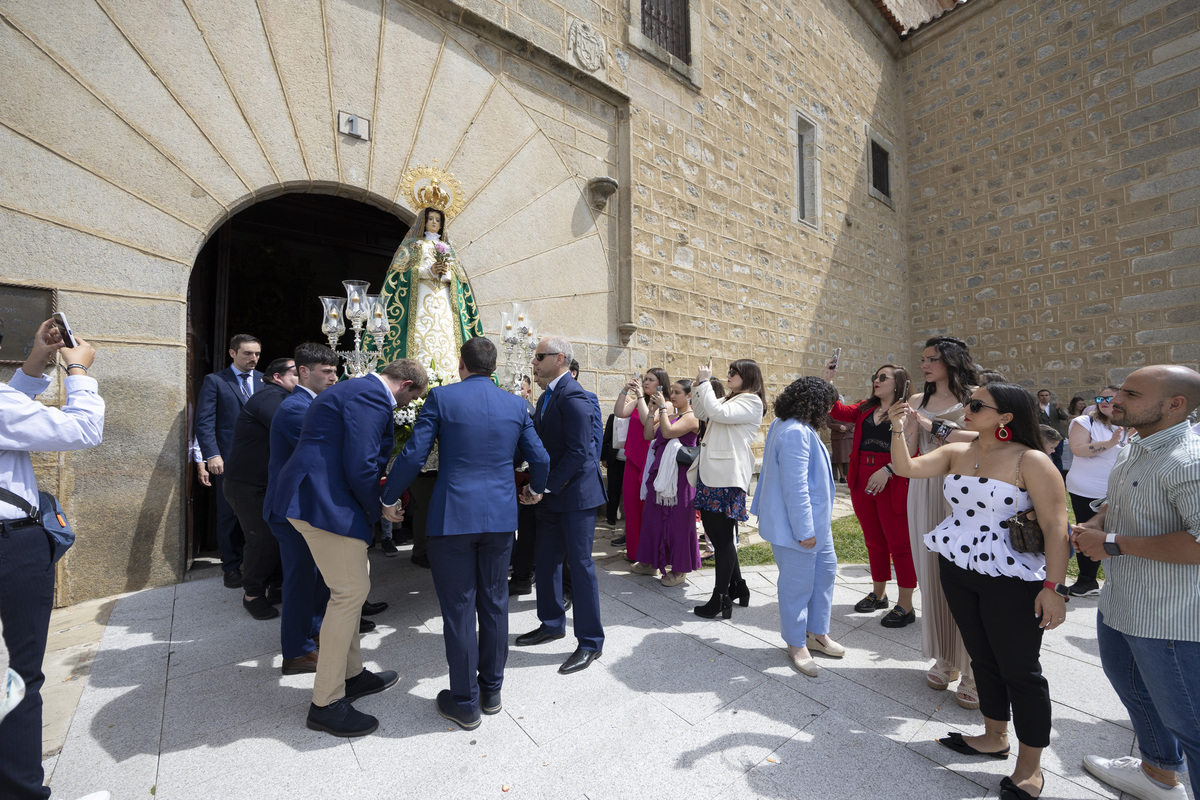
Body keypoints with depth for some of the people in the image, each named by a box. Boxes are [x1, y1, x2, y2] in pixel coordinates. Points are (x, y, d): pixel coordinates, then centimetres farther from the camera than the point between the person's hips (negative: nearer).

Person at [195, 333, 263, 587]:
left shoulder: (266, 381, 10)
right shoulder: (214, 381, 3)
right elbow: (205, 422, -3)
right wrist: (212, 455, -14)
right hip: (228, 459, -2)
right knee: (229, 514, 7)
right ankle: (232, 566, 20)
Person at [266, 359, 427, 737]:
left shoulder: (356, 389, 18)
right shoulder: (371, 396, -16)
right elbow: (359, 467, -22)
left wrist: (374, 497, 19)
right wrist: (377, 508, -7)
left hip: (311, 495, 11)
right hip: (325, 501, -11)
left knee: (350, 588, 18)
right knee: (351, 591, -4)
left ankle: (352, 674, 32)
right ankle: (326, 703, 10)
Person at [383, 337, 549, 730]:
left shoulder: (441, 397, -5)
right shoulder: (516, 405, 4)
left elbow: (412, 455, -8)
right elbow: (539, 459, 7)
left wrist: (389, 498, 8)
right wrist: (537, 489, 27)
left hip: (452, 517, -3)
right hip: (501, 517, 4)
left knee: (459, 609, 9)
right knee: (494, 603, 16)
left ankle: (465, 703, 23)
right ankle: (491, 691, 32)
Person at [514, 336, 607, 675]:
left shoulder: (573, 398, -18)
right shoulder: (546, 396, 12)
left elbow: (577, 453, -23)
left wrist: (544, 488, -18)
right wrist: (536, 485, 6)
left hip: (576, 494, -9)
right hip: (551, 494, 9)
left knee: (580, 564, 2)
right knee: (546, 561, 17)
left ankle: (590, 642, 18)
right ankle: (552, 624, 38)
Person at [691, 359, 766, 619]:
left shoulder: (751, 402, -7)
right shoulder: (728, 400, 20)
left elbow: (718, 412, -22)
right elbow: (701, 413, 22)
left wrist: (705, 381, -14)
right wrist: (698, 385, 12)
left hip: (727, 477, -9)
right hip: (710, 474, 9)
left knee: (723, 538, -1)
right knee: (713, 531, 15)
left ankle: (721, 599, 11)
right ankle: (737, 588, 30)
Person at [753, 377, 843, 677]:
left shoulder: (784, 426, 10)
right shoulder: (795, 433, -25)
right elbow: (795, 488, -26)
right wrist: (805, 531, -20)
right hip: (797, 526, -11)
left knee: (826, 570, 21)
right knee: (799, 584, 4)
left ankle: (817, 633, 37)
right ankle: (797, 646, 24)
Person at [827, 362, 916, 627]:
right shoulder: (865, 409, 13)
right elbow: (837, 411, 1)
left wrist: (887, 471, -23)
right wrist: (828, 381, -2)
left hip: (892, 484, -6)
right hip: (862, 483, 7)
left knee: (899, 543, 3)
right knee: (873, 540, 18)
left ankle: (905, 606, 16)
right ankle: (878, 593, 34)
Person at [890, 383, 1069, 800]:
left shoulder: (1031, 461, -14)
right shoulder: (955, 452, 4)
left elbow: (1055, 526, -16)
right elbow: (906, 468, -4)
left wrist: (1053, 587, -19)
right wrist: (899, 431, -17)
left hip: (1012, 579, -6)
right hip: (957, 571, 6)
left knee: (1019, 670, 7)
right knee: (982, 657, 20)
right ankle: (995, 737, 40)